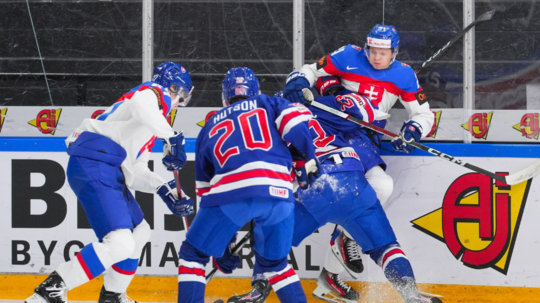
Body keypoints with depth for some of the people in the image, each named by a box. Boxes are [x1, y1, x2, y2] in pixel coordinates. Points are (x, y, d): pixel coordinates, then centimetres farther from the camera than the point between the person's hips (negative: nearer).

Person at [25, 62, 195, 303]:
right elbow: (141, 107, -22)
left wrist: (165, 190, 12)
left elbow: (135, 171, 25)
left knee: (139, 232, 24)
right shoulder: (153, 93, 4)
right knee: (120, 243, -21)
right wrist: (172, 138, -15)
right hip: (93, 167, -10)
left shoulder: (149, 128, 32)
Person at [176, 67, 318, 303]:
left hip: (231, 192, -1)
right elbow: (294, 119, 3)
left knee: (193, 253, 15)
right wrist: (309, 159, 13)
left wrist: (223, 240, 37)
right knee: (274, 262, 22)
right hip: (277, 190, 1)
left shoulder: (210, 127, 31)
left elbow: (204, 185, 33)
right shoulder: (267, 104, 27)